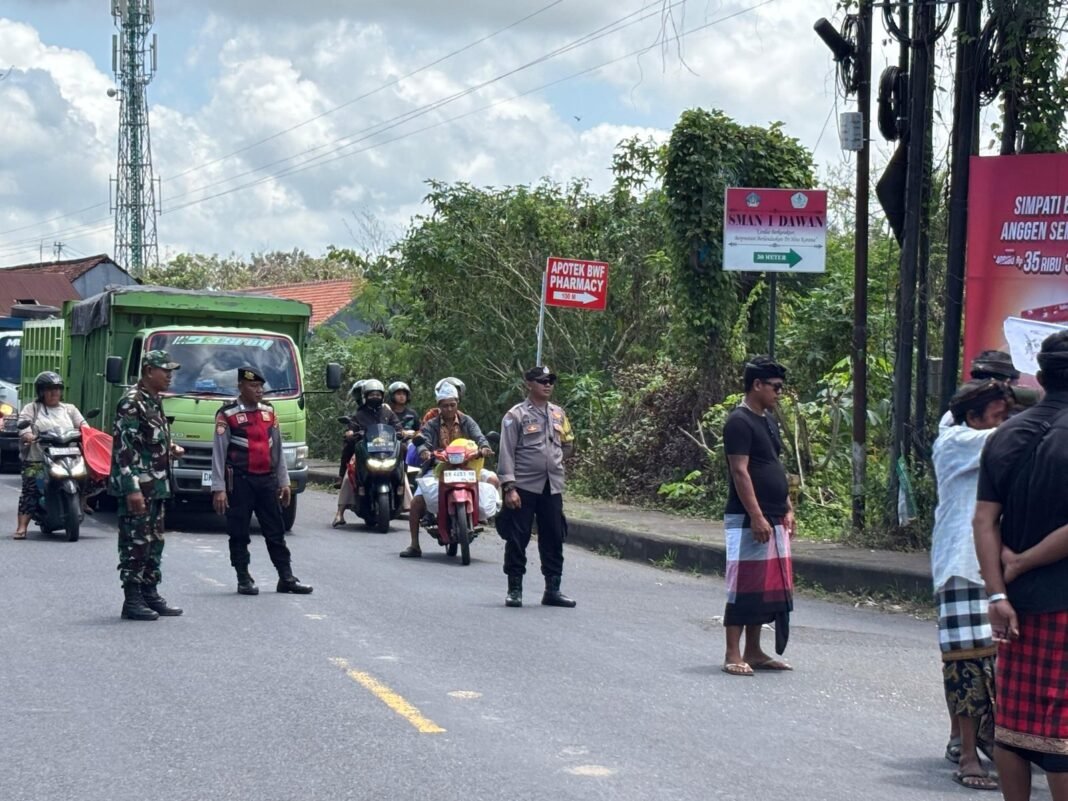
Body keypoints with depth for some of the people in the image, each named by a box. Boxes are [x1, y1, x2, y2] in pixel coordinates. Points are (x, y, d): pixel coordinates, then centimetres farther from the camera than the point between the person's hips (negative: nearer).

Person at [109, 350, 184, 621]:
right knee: (136, 543, -6)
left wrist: (169, 449, 10)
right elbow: (123, 447, -19)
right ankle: (132, 601, -2)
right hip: (137, 487, -10)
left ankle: (150, 595, 21)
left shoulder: (154, 401, 16)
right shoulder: (132, 402, -13)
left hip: (155, 486, 10)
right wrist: (132, 489, -24)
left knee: (154, 541, 13)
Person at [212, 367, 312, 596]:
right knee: (239, 534, 2)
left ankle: (286, 578, 11)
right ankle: (244, 579, 10)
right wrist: (218, 489, -11)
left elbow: (277, 449, 17)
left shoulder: (269, 412, 12)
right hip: (240, 481, -5)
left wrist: (284, 482, 14)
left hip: (267, 480, 5)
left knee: (276, 532, 7)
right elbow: (218, 453, -6)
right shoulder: (227, 415, -5)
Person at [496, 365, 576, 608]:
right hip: (524, 487, -5)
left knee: (553, 540, 7)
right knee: (517, 539, 0)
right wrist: (509, 487, -16)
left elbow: (568, 445, 25)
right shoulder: (516, 415, -5)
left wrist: (552, 461, 13)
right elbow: (506, 453, -9)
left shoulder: (559, 414, 11)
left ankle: (553, 589, 15)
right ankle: (514, 589, 7)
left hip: (553, 487, 5)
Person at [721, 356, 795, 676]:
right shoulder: (739, 422, -12)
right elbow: (740, 472, -18)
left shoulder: (768, 421, 16)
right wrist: (756, 516, -22)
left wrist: (787, 509, 15)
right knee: (743, 587, -6)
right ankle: (733, 655, -1)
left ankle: (753, 652, 17)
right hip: (747, 520, -9)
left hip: (773, 520, 9)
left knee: (769, 587, 11)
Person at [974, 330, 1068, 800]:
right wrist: (1024, 563, -3)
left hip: (1017, 602, 5)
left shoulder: (1005, 436, 5)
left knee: (1013, 718, 12)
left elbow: (985, 521, 1)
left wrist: (998, 593, -2)